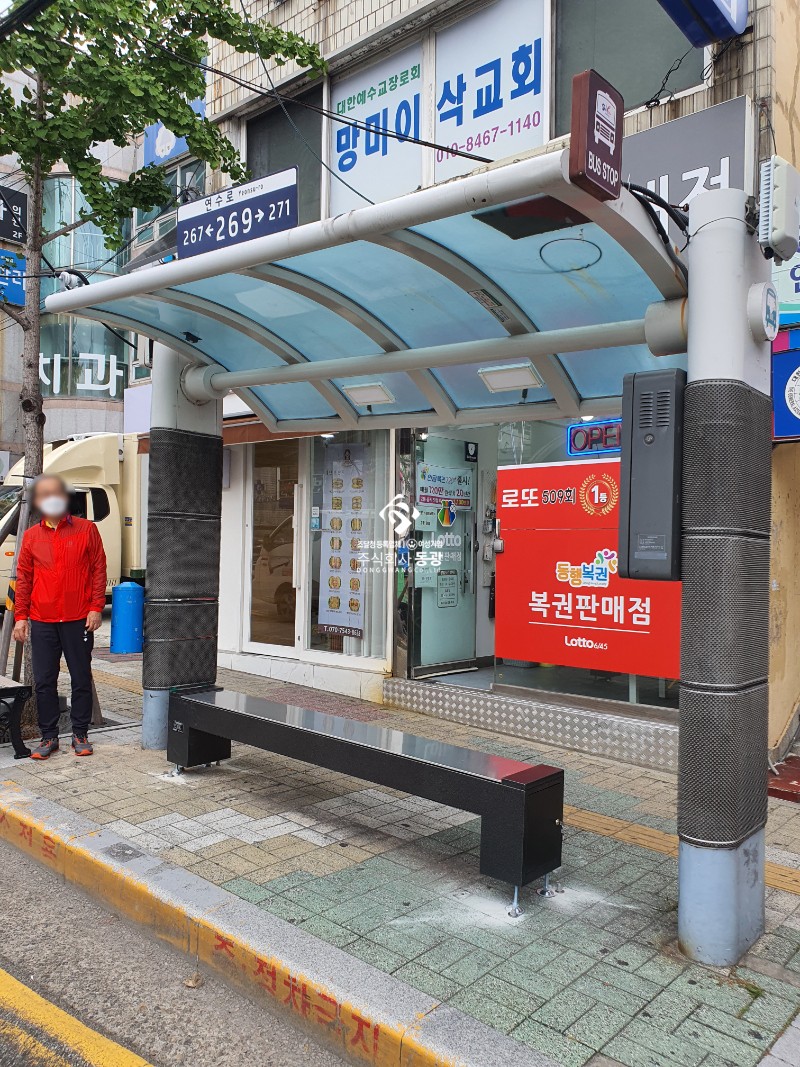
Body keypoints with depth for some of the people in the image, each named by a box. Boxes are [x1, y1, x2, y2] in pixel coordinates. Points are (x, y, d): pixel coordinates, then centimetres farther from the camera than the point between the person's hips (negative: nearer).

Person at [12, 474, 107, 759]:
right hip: (42, 622, 2)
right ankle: (49, 736, 19)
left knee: (82, 679, 5)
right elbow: (23, 578, 10)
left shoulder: (87, 530, 3)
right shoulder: (31, 536, 9)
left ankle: (80, 735, 18)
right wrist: (20, 616, 4)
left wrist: (96, 608, -6)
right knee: (44, 682, 6)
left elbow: (98, 570, 2)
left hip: (79, 620, -2)